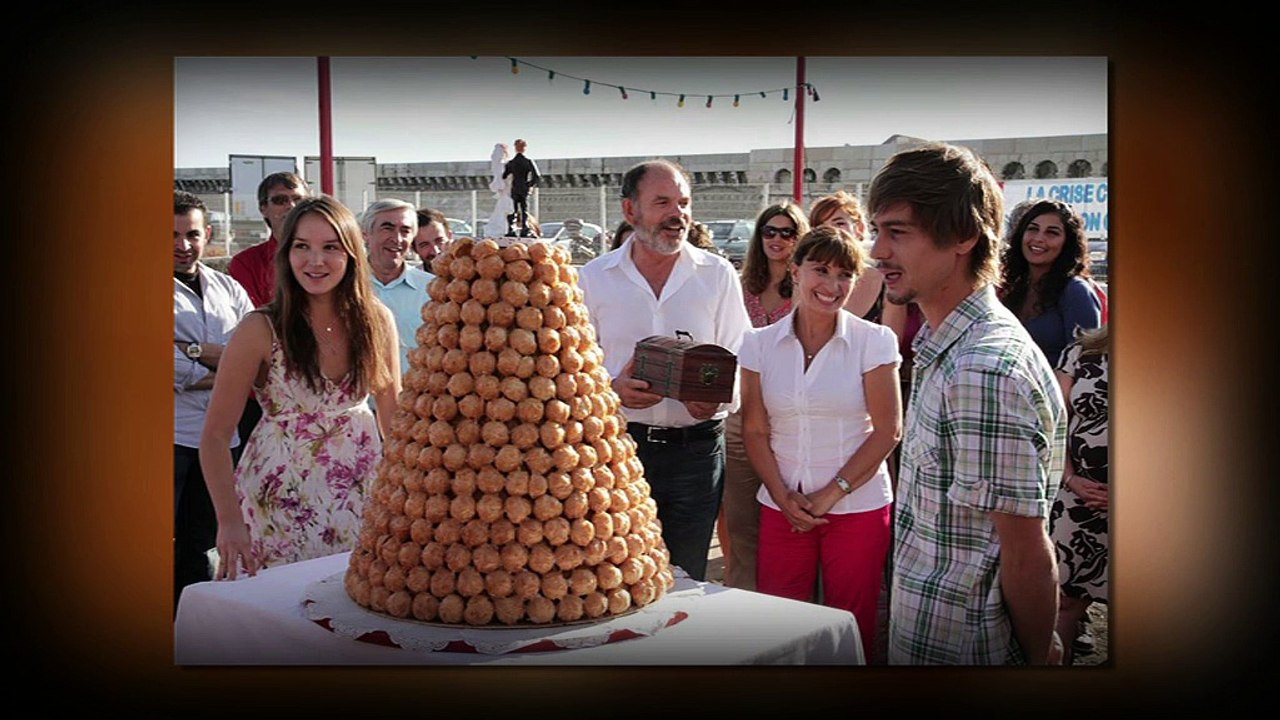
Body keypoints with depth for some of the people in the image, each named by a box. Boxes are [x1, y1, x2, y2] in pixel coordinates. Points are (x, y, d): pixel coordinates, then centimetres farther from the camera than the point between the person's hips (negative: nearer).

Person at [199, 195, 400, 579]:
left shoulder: (377, 320, -3)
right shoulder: (261, 329, -13)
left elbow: (393, 412, 6)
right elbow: (215, 435, -12)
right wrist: (229, 520, -21)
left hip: (362, 490, 3)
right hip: (282, 498, -3)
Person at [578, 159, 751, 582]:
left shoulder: (717, 275, 4)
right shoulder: (595, 277, 5)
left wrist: (718, 398, -17)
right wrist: (611, 389, -15)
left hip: (696, 448, 0)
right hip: (617, 444, 0)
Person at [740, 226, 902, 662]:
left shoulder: (874, 341, -4)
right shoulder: (760, 344, 3)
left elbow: (887, 431, -5)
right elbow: (754, 431, 5)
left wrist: (831, 494, -9)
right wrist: (783, 496, -7)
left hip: (857, 507, -2)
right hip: (783, 508, 2)